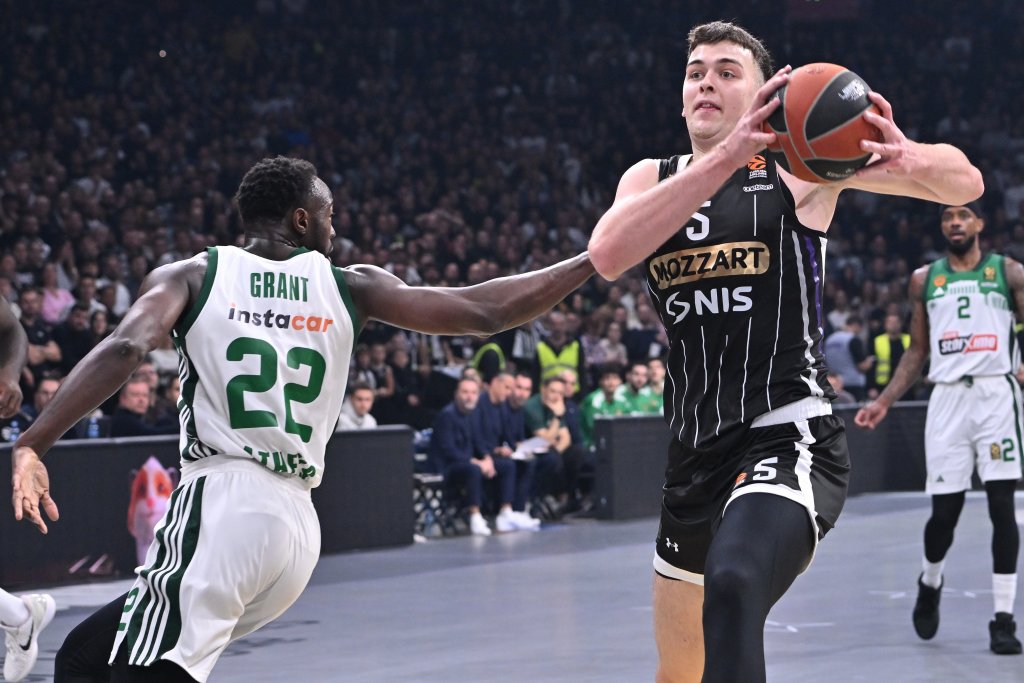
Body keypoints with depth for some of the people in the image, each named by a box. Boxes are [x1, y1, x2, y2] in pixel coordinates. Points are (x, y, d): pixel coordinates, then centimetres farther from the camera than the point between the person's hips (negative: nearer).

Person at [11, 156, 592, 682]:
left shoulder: (190, 276, 5)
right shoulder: (350, 288, 12)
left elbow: (125, 349, -13)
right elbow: (484, 312, 9)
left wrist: (32, 444, -17)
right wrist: (591, 263, 20)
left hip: (220, 508, -5)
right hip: (298, 524, 5)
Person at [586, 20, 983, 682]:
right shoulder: (651, 180, 10)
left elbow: (965, 183, -3)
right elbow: (608, 255, -14)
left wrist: (907, 159, -28)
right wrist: (728, 154, -24)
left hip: (789, 436, -6)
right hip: (695, 450, 6)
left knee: (733, 586, -37)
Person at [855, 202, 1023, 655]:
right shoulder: (925, 280, 13)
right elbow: (917, 352, 18)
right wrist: (884, 402, 11)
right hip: (948, 397, 2)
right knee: (944, 511, 1)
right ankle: (930, 584, 31)